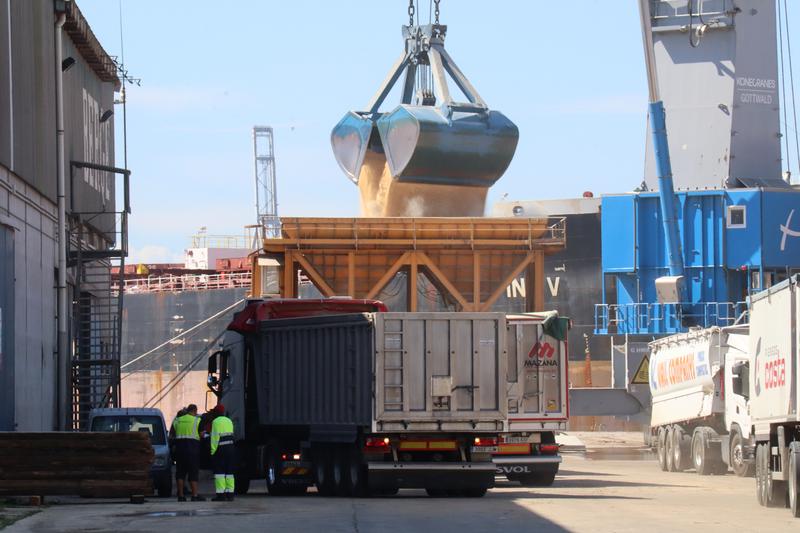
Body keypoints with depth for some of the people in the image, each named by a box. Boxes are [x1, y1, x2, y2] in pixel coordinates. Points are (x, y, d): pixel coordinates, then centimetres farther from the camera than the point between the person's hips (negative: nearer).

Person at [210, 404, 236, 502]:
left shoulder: (216, 422, -9)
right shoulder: (229, 421, 15)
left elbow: (215, 438, -14)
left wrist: (213, 451, -12)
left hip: (220, 449, -7)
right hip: (230, 448, 7)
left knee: (219, 472, -5)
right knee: (229, 472, 10)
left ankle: (221, 494, -10)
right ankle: (230, 494, 9)